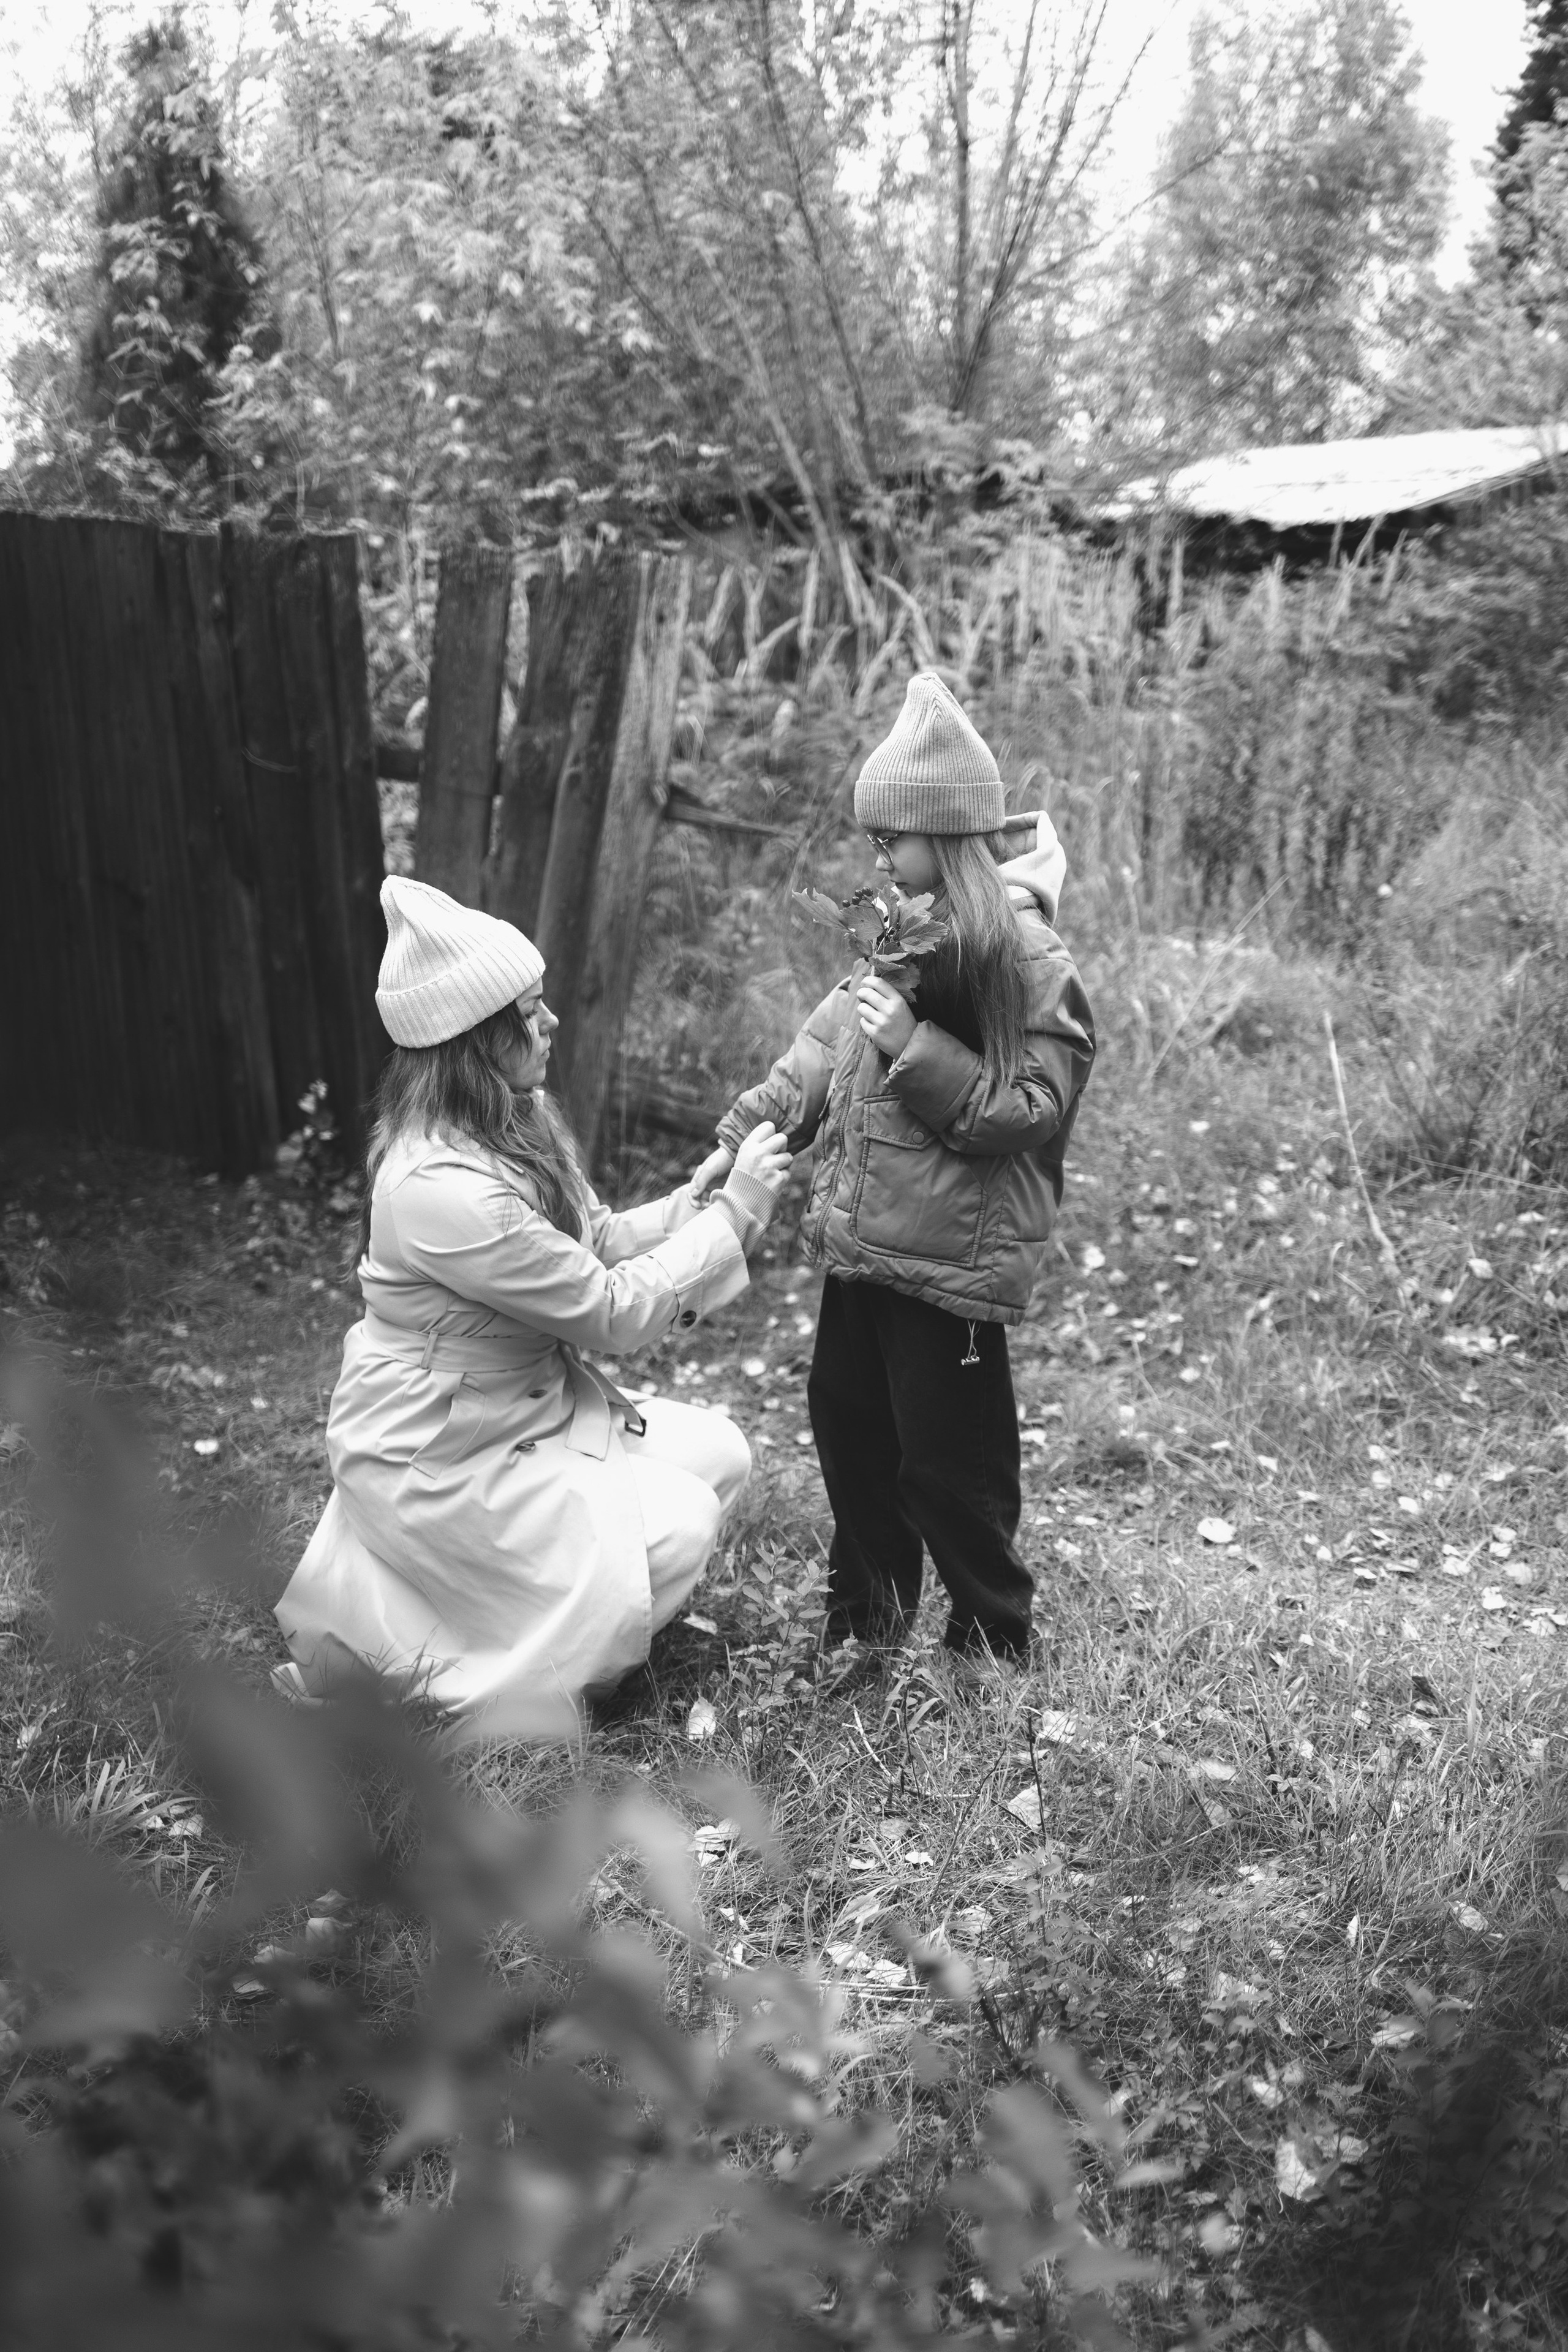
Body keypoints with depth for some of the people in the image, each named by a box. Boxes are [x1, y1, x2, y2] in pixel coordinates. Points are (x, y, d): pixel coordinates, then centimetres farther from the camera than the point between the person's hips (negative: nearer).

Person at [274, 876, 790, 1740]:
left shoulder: (517, 1121, -3)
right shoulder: (441, 1186, -32)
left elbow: (600, 1242, 4)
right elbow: (611, 1311, -24)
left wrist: (712, 1189, -10)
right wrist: (733, 1214, -17)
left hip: (527, 1404, 9)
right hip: (435, 1458, -9)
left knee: (717, 1453, 6)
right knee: (676, 1527, -9)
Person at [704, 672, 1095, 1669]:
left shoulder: (1026, 959, -16)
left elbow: (1032, 1108, -19)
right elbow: (824, 1050, 12)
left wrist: (918, 1049, -25)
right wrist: (743, 1135, 2)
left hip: (951, 1257, -8)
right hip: (863, 1241, 8)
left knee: (946, 1458, 3)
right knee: (848, 1420, 18)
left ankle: (995, 1641, 25)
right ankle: (866, 1614, 38)